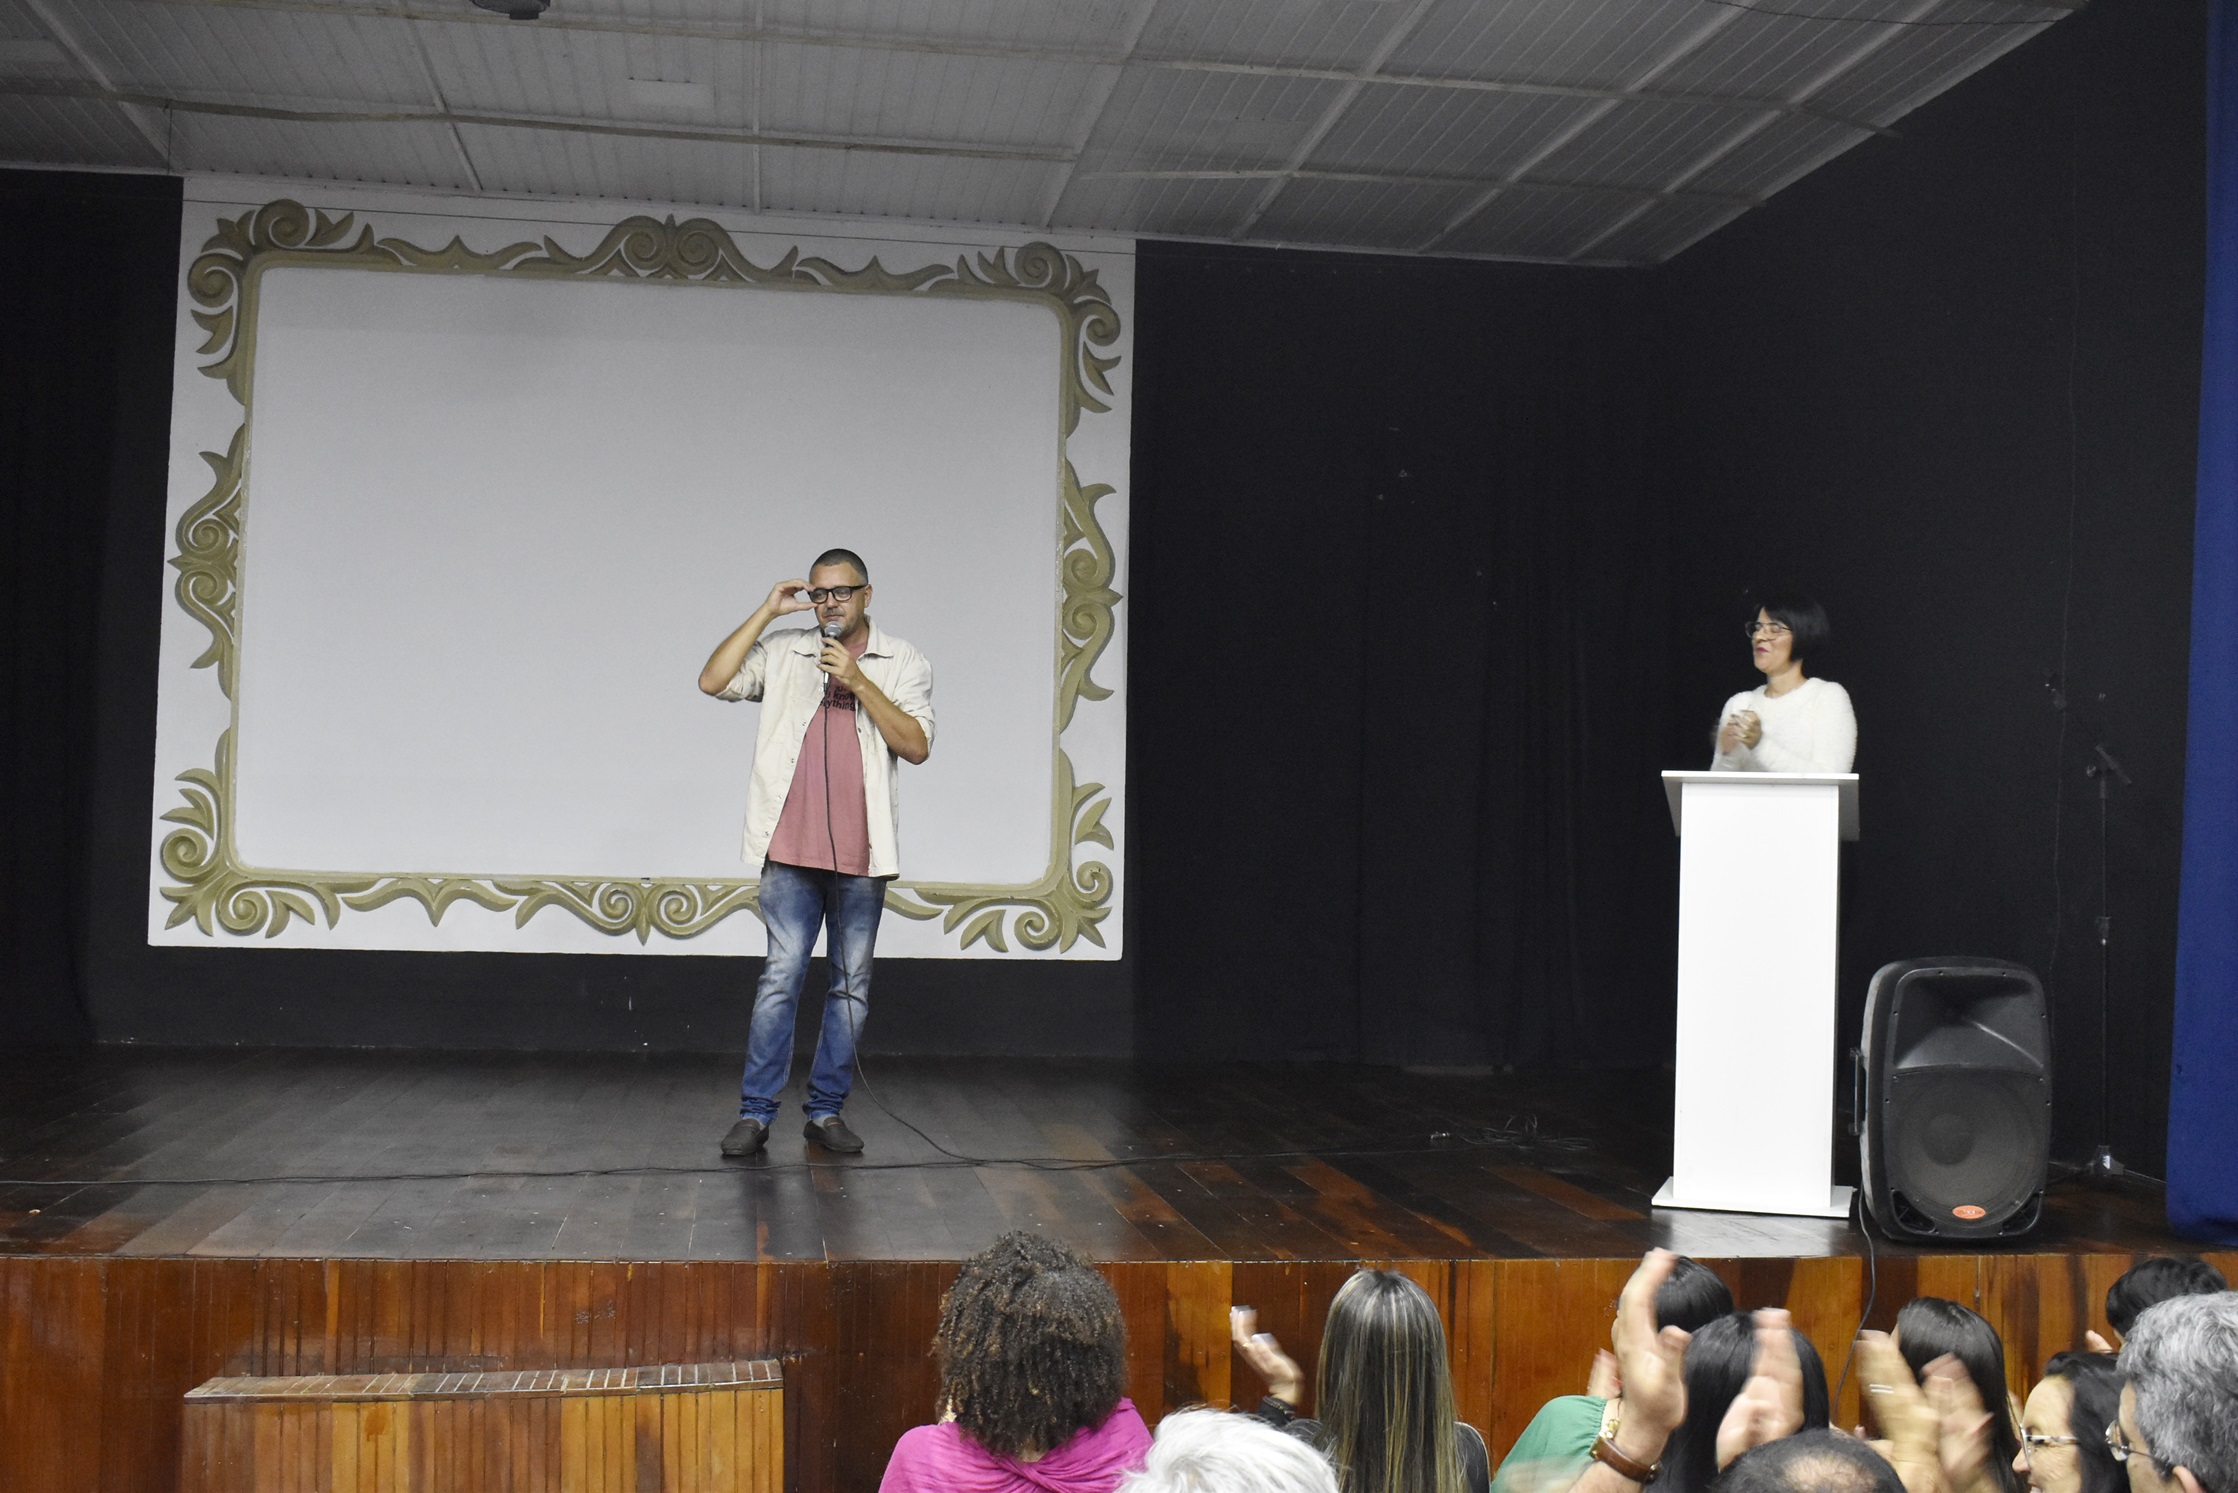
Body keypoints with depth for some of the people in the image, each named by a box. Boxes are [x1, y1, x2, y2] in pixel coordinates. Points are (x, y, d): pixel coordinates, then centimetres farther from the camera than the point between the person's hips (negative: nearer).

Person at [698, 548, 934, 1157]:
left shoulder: (903, 663, 5)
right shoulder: (783, 651, 8)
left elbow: (916, 746, -6)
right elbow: (713, 681, -4)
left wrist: (858, 681, -14)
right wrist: (767, 611, -4)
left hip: (861, 855, 1)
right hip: (792, 851, -1)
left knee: (852, 985, 6)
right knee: (781, 976, -6)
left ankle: (826, 1110, 15)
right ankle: (755, 1112, 0)